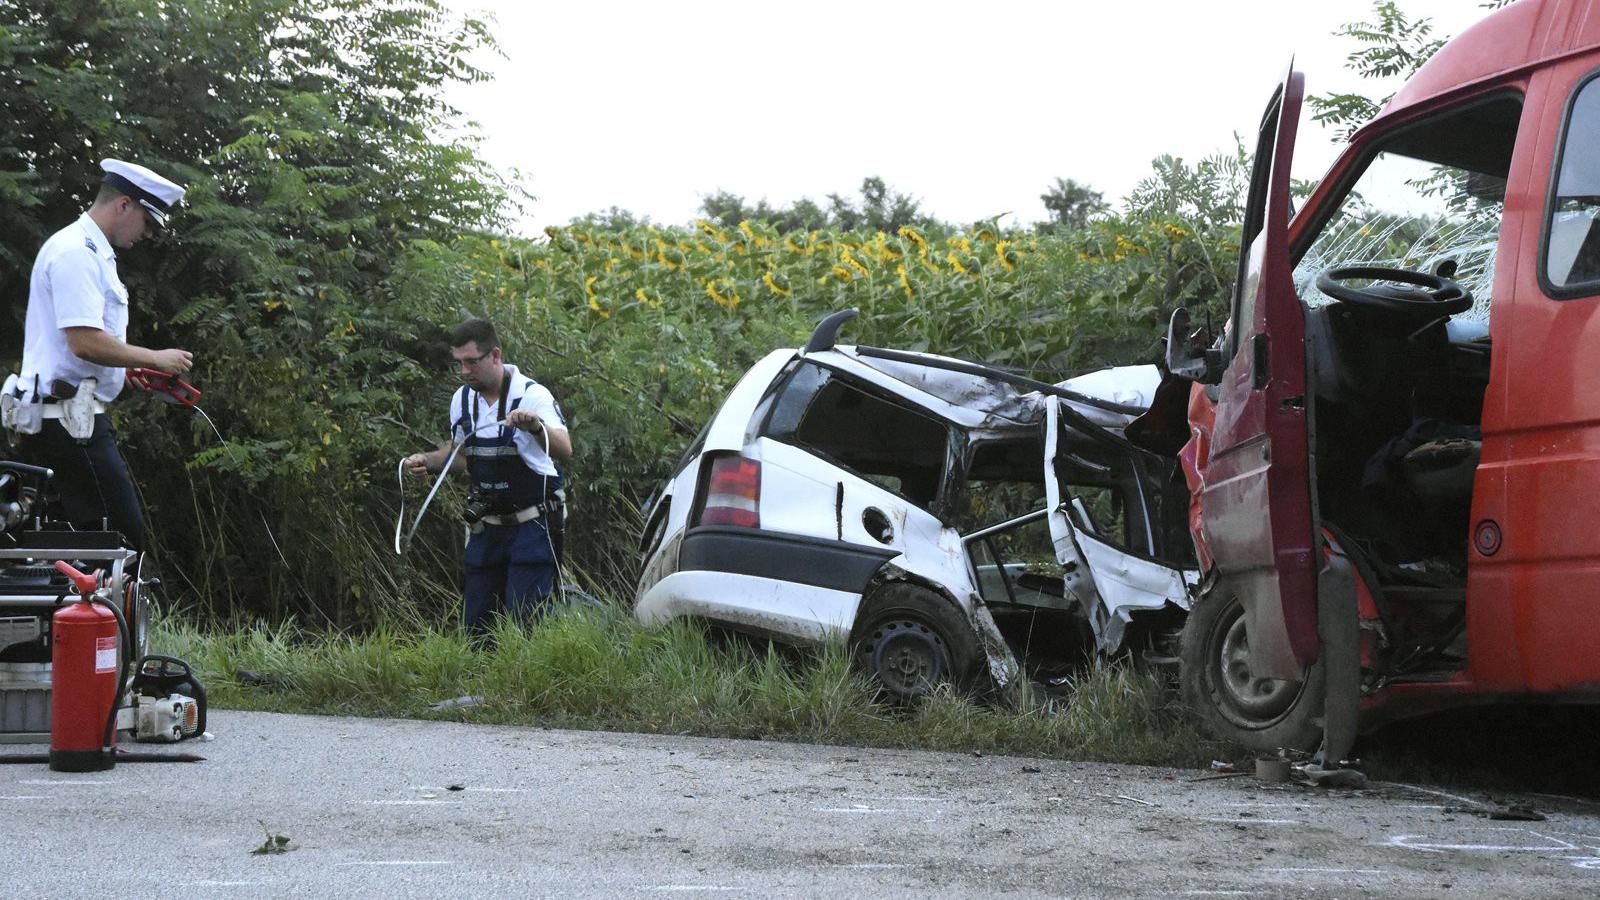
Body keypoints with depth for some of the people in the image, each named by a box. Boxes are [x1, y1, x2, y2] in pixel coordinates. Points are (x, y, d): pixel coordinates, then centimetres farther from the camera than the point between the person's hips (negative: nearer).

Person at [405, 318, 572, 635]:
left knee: (522, 619, -14)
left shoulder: (532, 395, -16)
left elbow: (564, 450, -29)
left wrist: (536, 426, -48)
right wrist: (428, 460, 4)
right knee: (476, 624, 6)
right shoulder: (462, 399, 4)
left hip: (532, 526, -6)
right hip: (487, 527, 6)